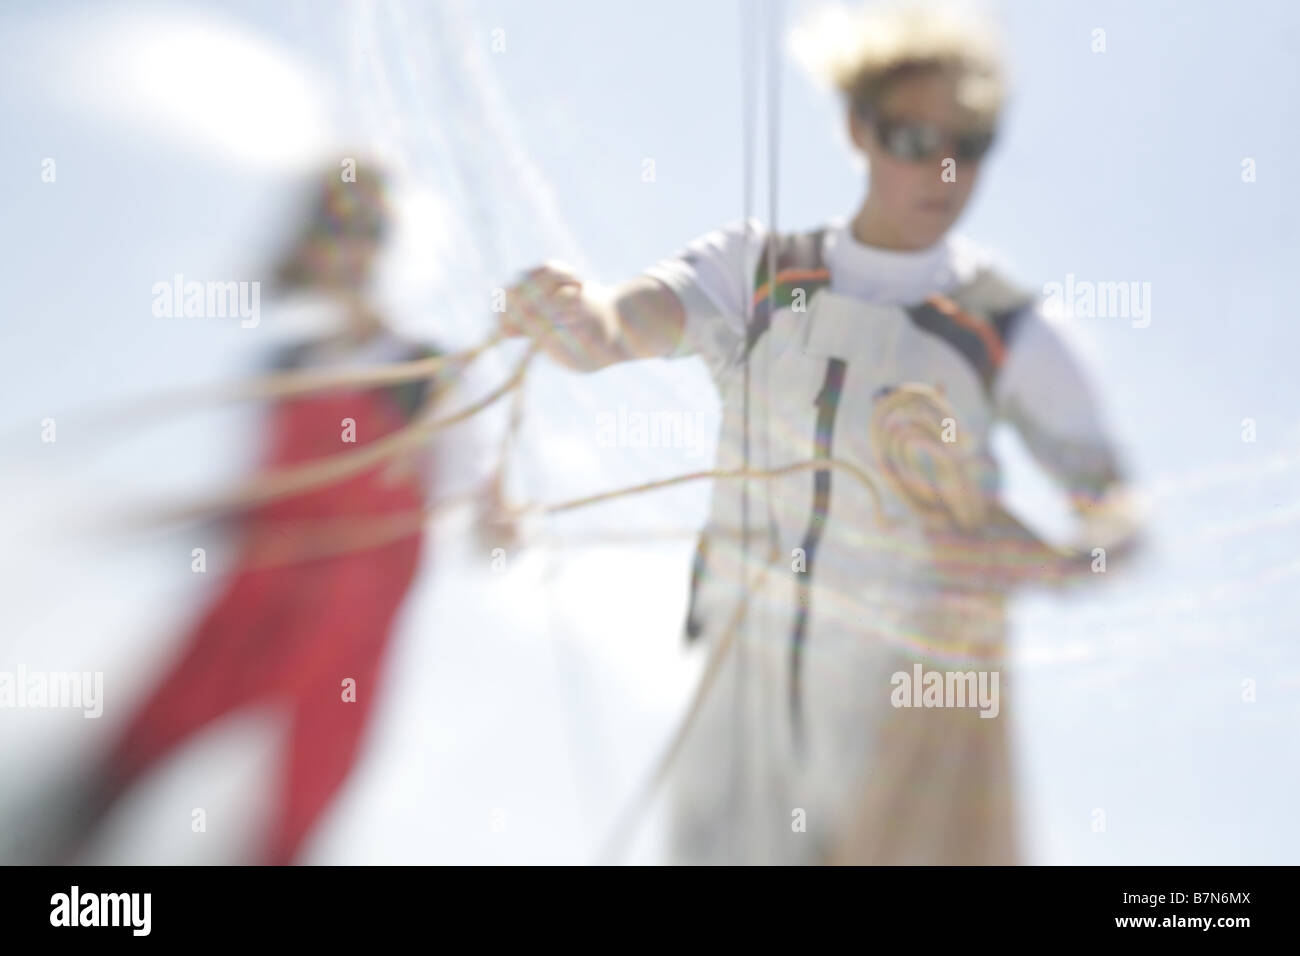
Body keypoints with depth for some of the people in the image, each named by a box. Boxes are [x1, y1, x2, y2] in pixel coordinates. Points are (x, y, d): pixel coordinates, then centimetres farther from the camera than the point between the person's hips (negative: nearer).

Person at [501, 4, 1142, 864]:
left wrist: (1049, 563, -23)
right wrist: (578, 320, -41)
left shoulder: (1007, 330, -3)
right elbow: (620, 323, -17)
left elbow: (1118, 517, -1)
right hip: (750, 676, 2)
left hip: (912, 695, -1)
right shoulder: (754, 271, 1)